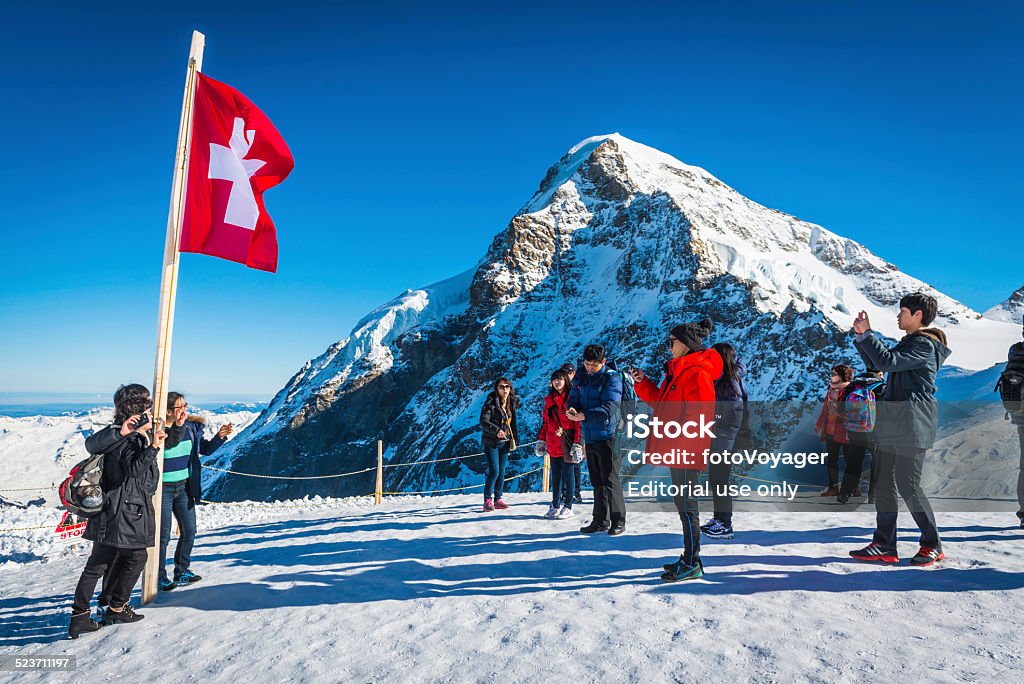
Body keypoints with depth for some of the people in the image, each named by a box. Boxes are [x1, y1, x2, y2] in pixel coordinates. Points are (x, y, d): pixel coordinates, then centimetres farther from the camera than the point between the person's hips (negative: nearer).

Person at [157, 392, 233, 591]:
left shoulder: (190, 427, 3)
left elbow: (205, 449, 11)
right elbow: (166, 444, -35)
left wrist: (220, 436, -4)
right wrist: (178, 427, -46)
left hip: (184, 487, 6)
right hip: (163, 489, -6)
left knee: (189, 531, 13)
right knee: (163, 536, 1)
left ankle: (181, 571, 29)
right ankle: (160, 578, 17)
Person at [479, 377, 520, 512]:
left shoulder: (512, 403, 8)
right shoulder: (490, 402, -12)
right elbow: (483, 422, -19)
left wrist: (514, 438, 14)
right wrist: (496, 430, -33)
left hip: (504, 442, 6)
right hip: (491, 442, -6)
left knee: (501, 472, 9)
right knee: (494, 471, -10)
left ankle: (497, 499, 19)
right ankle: (487, 500, 0)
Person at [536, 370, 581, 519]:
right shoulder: (549, 400, 13)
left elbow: (578, 422, -9)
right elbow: (545, 422, 17)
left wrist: (577, 443, -14)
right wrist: (541, 440, 11)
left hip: (567, 443, -5)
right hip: (553, 444, 5)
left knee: (567, 474, 2)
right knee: (555, 475, 11)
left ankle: (567, 507, 9)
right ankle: (555, 506, 19)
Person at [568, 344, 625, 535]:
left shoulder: (612, 379, -10)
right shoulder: (581, 378, 10)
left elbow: (609, 408, -20)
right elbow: (573, 398, 9)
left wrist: (584, 416, -29)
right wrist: (572, 409, -15)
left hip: (607, 436, -6)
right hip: (589, 437, 7)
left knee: (610, 479, -5)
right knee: (596, 481, 13)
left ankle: (618, 521, 6)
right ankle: (600, 521, 23)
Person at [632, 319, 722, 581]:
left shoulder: (697, 373, -14)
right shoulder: (677, 370, 17)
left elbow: (699, 415, -21)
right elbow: (660, 402, 23)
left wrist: (673, 439, -24)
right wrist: (642, 383, 12)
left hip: (686, 451, -10)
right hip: (676, 451, 10)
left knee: (686, 504, -4)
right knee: (683, 503, 15)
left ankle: (692, 564, 6)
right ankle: (689, 558, 26)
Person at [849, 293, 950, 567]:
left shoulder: (924, 345, -11)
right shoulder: (909, 342, 20)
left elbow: (886, 361, -24)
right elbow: (875, 364, 24)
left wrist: (867, 333, -15)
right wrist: (861, 336, 14)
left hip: (912, 424, -10)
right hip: (893, 423, 10)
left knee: (907, 485, -4)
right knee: (884, 484, 7)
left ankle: (932, 545, 12)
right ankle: (884, 546, 12)